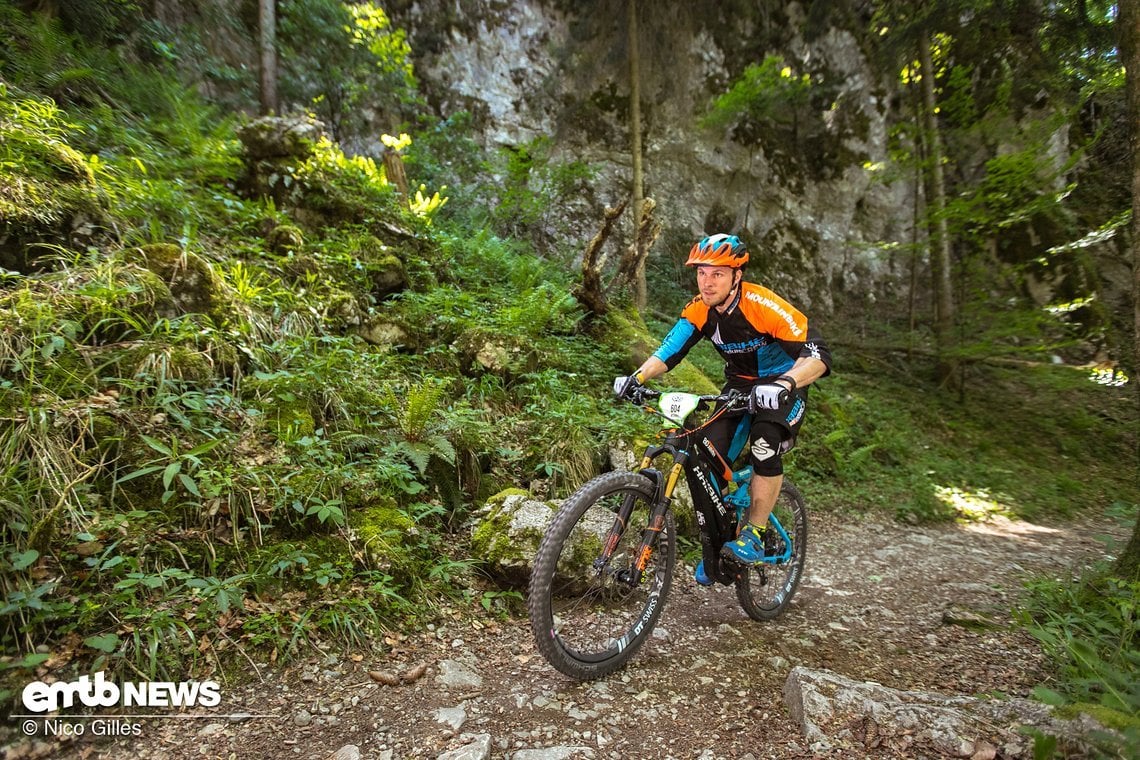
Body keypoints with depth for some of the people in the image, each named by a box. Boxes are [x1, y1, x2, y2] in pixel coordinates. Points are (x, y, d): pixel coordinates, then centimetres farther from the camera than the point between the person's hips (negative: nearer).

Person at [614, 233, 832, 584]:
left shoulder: (764, 306, -30)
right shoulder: (699, 309, -14)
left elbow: (818, 356, -34)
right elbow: (669, 350, -16)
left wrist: (783, 384, -54)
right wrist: (637, 376, -35)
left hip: (782, 388, -4)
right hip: (739, 384, 5)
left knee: (765, 447, -29)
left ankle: (754, 534, -7)